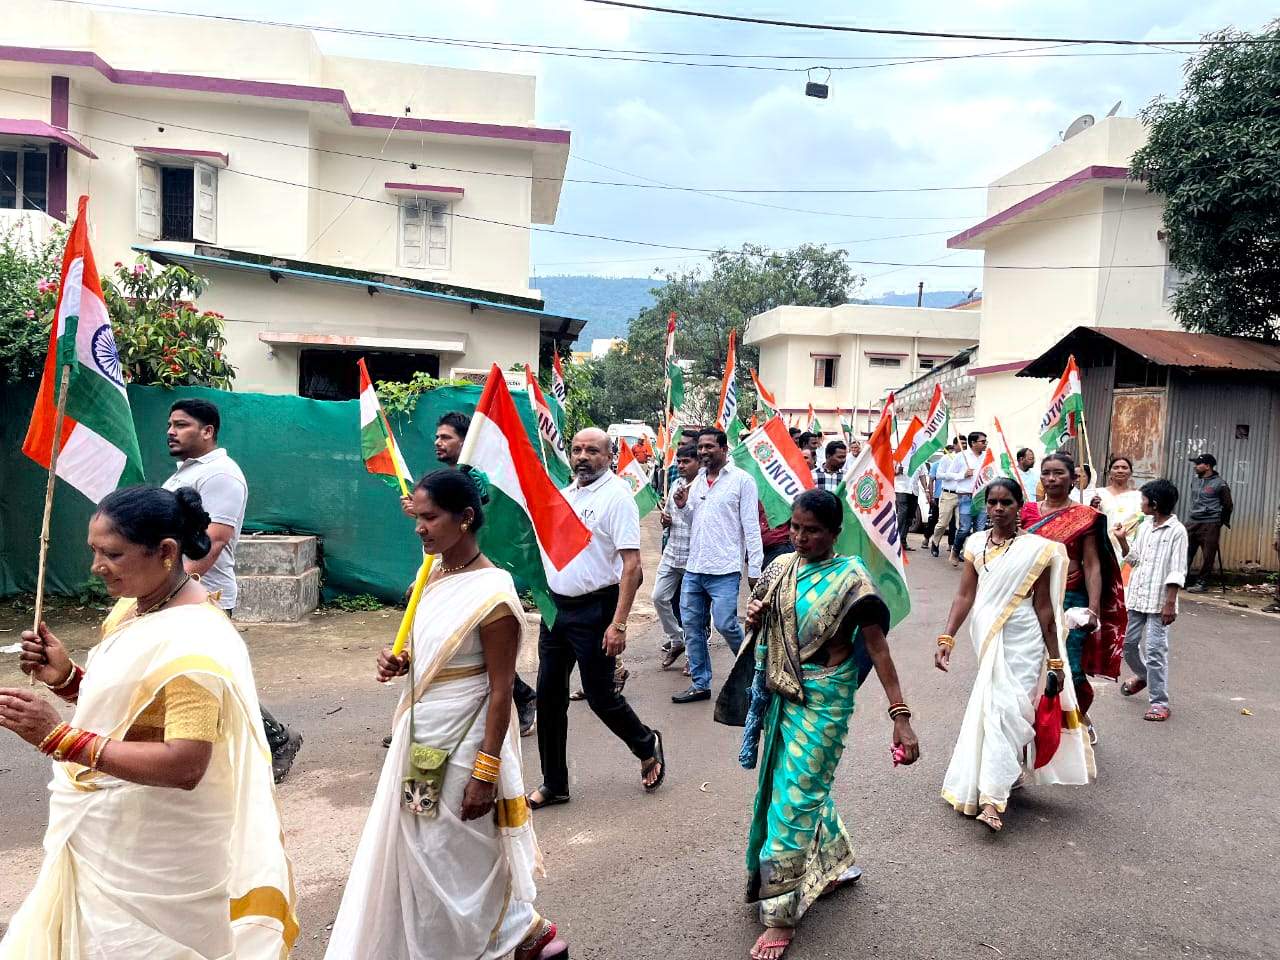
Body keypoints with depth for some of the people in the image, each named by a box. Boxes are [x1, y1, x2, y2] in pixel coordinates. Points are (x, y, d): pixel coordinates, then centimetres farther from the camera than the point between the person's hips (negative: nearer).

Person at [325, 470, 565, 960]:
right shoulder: (431, 578, 3)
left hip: (463, 740, -8)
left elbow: (501, 689, -19)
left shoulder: (493, 594, -22)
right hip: (421, 731, 8)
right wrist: (396, 661, -5)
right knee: (415, 847, 18)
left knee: (461, 851, 7)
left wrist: (486, 772, -18)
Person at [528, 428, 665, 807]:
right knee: (549, 695, 9)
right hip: (556, 606, 7)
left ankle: (647, 745, 30)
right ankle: (554, 785, 23)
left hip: (593, 610, -7)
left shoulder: (617, 495, -13)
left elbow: (632, 564, -18)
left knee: (599, 694, 1)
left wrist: (618, 624, -23)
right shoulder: (565, 493, 11)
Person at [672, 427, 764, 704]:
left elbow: (751, 527, -8)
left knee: (726, 625, -7)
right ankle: (700, 684, 20)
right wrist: (683, 506, 1)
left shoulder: (741, 480, -6)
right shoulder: (697, 480, 13)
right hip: (694, 568, 7)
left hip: (724, 570, -6)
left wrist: (755, 569, -12)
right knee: (692, 626, 9)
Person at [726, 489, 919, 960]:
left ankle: (782, 914, 11)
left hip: (823, 698, -6)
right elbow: (763, 629, 15)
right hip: (781, 692, 6)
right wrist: (754, 617, -9)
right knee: (804, 783, 19)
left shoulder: (849, 578, -15)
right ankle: (837, 863, 44)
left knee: (795, 796, -2)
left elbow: (878, 648, -18)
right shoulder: (780, 567, 1)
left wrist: (900, 716, -24)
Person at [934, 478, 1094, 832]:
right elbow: (965, 596, 0)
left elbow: (1044, 609, -4)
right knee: (990, 707, 12)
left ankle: (992, 799, -10)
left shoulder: (1036, 549, -6)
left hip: (1021, 641, -4)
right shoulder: (975, 544, 4)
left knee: (1002, 709, -10)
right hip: (987, 638, 4)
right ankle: (1012, 774, 33)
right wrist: (947, 638, -10)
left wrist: (1055, 660, -1)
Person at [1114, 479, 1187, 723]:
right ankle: (1142, 675, 42)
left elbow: (1177, 571, -13)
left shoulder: (1177, 531, -10)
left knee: (1154, 650, -7)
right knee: (1128, 643, 16)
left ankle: (1159, 702, 1)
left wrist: (1170, 603, -17)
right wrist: (1122, 539, 4)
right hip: (1136, 597, 7)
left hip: (1158, 602, -7)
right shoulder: (1144, 528, 11)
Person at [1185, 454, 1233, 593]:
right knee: (1185, 552, 4)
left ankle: (1202, 583, 6)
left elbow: (1228, 506, 0)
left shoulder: (1220, 484, -8)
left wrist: (1220, 522, 7)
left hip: (1210, 524, -6)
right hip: (1192, 521, 6)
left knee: (1207, 556, -1)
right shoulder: (1196, 481, 11)